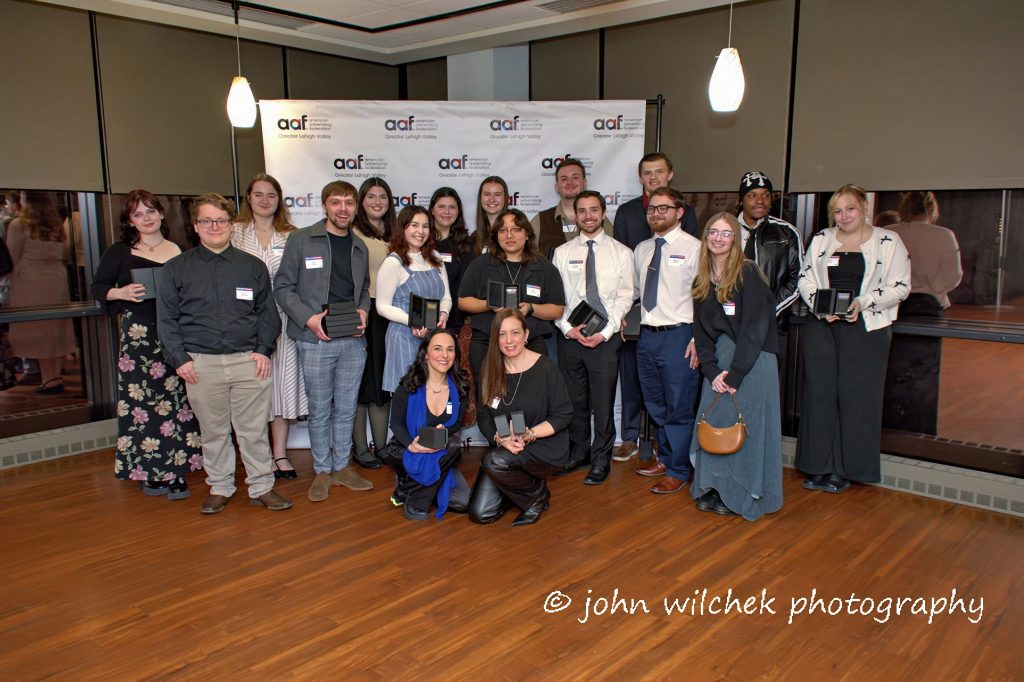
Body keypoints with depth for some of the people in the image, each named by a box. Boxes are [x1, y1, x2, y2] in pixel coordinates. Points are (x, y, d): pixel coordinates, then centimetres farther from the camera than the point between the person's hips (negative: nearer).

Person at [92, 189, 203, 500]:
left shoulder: (179, 251, 14)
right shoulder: (120, 252, 6)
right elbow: (98, 287, 9)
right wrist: (121, 293, -9)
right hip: (138, 335, -2)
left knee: (177, 401, 1)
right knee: (142, 403, -3)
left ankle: (175, 470, 9)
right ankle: (149, 471, 8)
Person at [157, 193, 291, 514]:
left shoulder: (253, 266, 10)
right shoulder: (175, 269, 7)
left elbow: (268, 312, 10)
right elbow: (167, 319, 5)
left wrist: (264, 350, -2)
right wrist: (179, 359, -4)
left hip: (248, 361, 0)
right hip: (201, 364, 0)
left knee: (254, 430, 4)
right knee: (213, 431, 10)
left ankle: (262, 487, 17)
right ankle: (219, 488, 24)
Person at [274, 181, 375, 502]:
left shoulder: (360, 247, 13)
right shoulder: (301, 240, -2)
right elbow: (283, 287, -3)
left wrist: (363, 311, -1)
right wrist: (309, 318, -15)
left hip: (353, 340, 4)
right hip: (316, 341, -4)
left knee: (346, 409, 11)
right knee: (319, 410, 5)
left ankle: (341, 467, 25)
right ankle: (322, 471, 19)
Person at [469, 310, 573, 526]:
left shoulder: (545, 368, -13)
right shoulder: (492, 371, 1)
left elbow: (564, 415, -11)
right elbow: (483, 416, 2)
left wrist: (528, 435, -22)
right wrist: (500, 438, -19)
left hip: (545, 446, -5)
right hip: (505, 450, 5)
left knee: (494, 461, -32)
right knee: (480, 514, -7)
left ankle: (538, 495, -3)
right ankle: (523, 484, 22)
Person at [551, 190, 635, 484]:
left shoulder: (621, 252, 2)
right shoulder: (562, 252, 6)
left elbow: (625, 297, -2)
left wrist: (604, 333, -11)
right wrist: (568, 328, -8)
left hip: (605, 337, -2)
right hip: (569, 336, 2)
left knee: (602, 401, 2)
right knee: (574, 399, 11)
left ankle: (601, 460, 16)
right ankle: (578, 450, 28)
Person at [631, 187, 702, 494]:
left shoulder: (693, 248, -7)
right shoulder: (641, 249, 13)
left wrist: (698, 339, -15)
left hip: (678, 335, -7)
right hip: (647, 334, 7)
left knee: (679, 407, 1)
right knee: (655, 405, 18)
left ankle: (678, 470, 14)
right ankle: (665, 458, 34)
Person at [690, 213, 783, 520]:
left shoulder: (749, 273, -10)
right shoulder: (702, 280, 10)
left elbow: (754, 328, -14)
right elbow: (701, 330, 8)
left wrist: (734, 374, -15)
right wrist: (712, 371, -5)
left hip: (752, 360, -5)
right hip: (718, 358, 6)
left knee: (744, 428, -1)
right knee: (713, 423, 4)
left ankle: (741, 496, 12)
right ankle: (713, 487, 17)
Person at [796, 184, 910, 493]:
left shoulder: (889, 241, 3)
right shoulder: (820, 239, 13)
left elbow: (900, 286, -1)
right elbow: (805, 278, 10)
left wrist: (864, 302, -15)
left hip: (866, 328, -3)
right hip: (820, 325, 3)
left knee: (855, 395, -1)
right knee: (819, 392, 3)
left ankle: (844, 468, 9)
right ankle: (819, 466, 13)